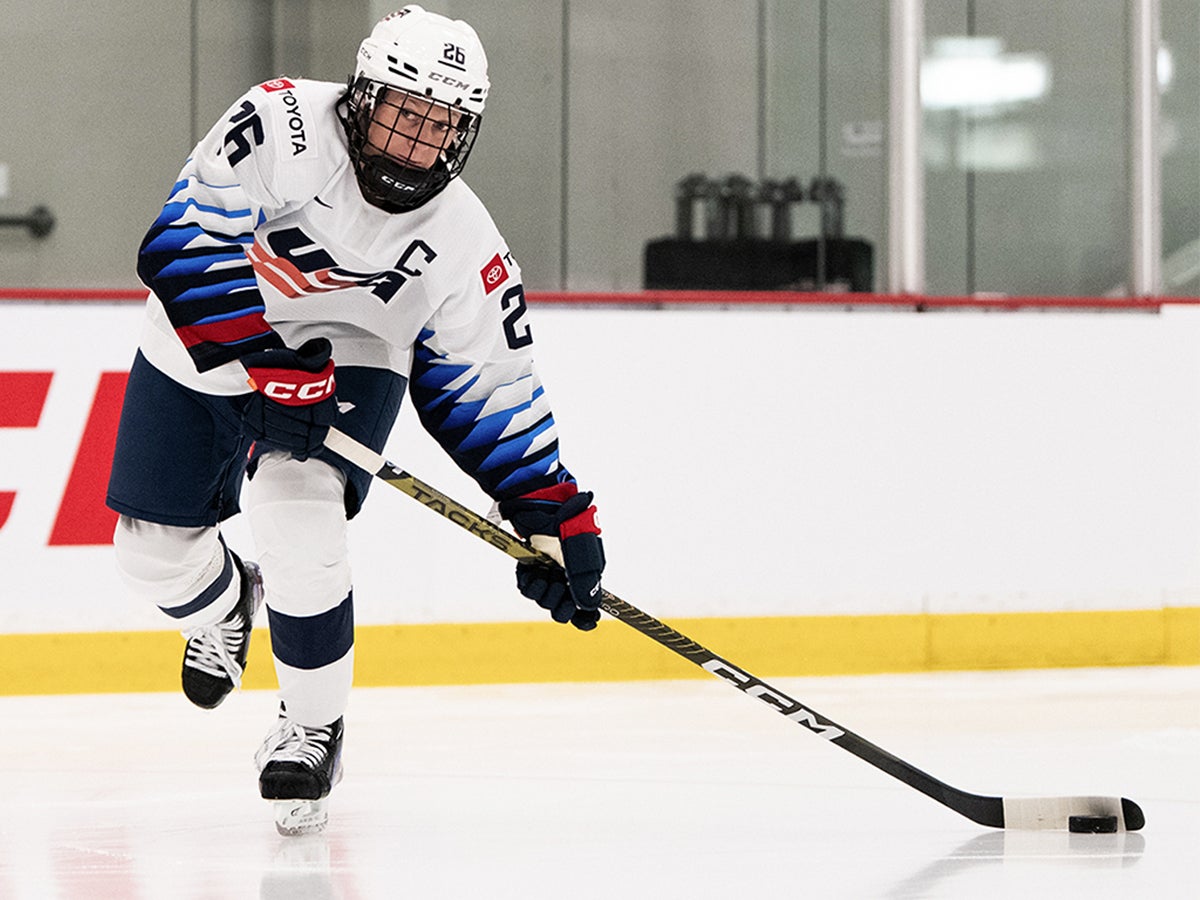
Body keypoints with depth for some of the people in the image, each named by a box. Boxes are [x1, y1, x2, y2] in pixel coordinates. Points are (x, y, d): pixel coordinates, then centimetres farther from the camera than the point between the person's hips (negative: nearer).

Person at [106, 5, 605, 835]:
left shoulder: (463, 243, -20)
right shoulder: (281, 125, -30)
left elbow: (490, 387, -13)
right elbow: (183, 243, -36)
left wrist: (557, 514, -20)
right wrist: (263, 368, -43)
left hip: (344, 360, -1)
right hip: (202, 350, 1)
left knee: (297, 531, -26)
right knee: (155, 550, 7)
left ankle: (313, 728, -4)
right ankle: (223, 608, 47)